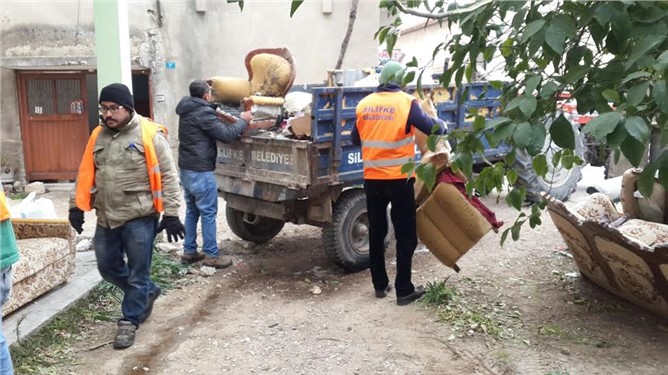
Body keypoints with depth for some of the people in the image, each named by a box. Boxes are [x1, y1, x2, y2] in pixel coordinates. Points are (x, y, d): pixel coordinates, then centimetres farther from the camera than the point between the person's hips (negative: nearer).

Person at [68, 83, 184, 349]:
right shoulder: (97, 136, 9)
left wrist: (171, 214, -12)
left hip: (139, 218, -6)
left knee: (137, 273, 3)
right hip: (106, 218, 6)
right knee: (107, 267, 16)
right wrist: (77, 206, 11)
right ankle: (147, 292, 37)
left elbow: (168, 176, -10)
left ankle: (129, 321, 20)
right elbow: (85, 173, 16)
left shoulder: (149, 134, -10)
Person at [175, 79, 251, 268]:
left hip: (186, 169, 10)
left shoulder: (188, 111, 13)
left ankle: (189, 251, 21)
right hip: (200, 171, -9)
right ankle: (211, 255, 4)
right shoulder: (203, 113, -17)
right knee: (208, 213, -2)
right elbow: (226, 135, -20)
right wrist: (243, 121, -6)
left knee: (192, 211, 15)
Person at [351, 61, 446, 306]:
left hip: (372, 179, 4)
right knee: (406, 236, 5)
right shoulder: (406, 102, -8)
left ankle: (380, 285, 24)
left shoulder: (364, 104, 5)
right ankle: (404, 290, 8)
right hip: (399, 179, -4)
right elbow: (432, 129, -10)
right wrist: (442, 125, 12)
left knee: (376, 233, 15)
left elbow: (355, 140, 14)